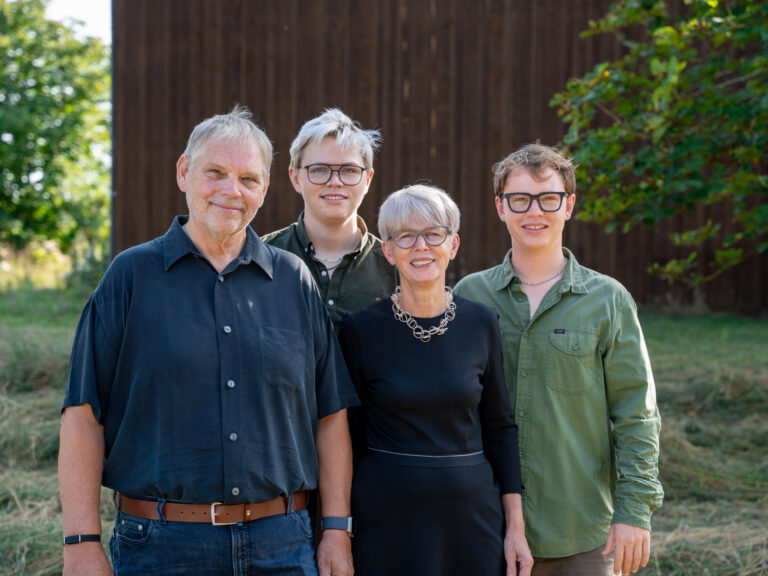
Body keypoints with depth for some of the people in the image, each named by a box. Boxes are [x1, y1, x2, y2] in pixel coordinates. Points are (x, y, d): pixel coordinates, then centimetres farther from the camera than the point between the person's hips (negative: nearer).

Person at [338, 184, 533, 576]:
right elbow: (346, 432, 0)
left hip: (473, 514, 2)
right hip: (389, 516, -2)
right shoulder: (361, 329, -5)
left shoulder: (481, 323, 1)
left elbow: (499, 426, 6)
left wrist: (516, 527, 4)